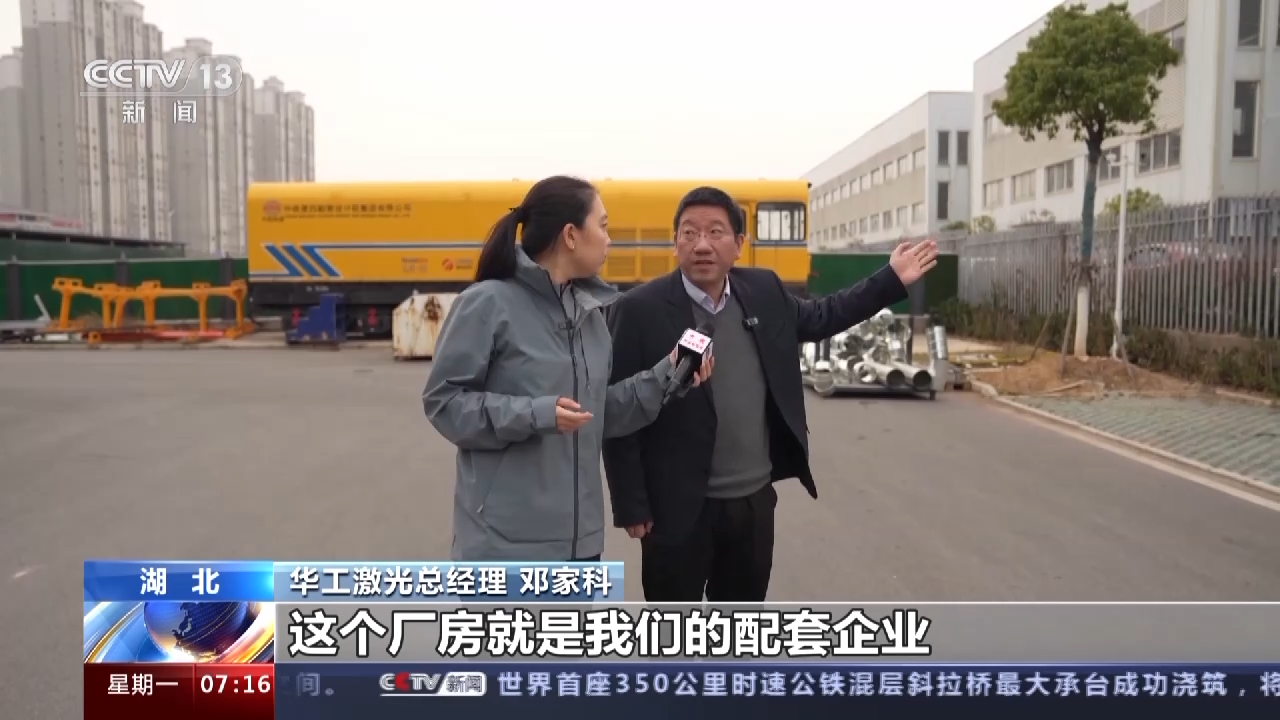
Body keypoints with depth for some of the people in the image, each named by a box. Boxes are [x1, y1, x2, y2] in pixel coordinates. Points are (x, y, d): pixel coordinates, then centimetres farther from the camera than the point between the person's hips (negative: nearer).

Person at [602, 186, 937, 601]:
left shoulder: (764, 290, 2)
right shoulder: (640, 310, -15)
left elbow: (817, 318, 21)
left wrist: (892, 281, 19)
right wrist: (631, 506, -12)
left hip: (755, 499, 5)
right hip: (680, 507, -5)